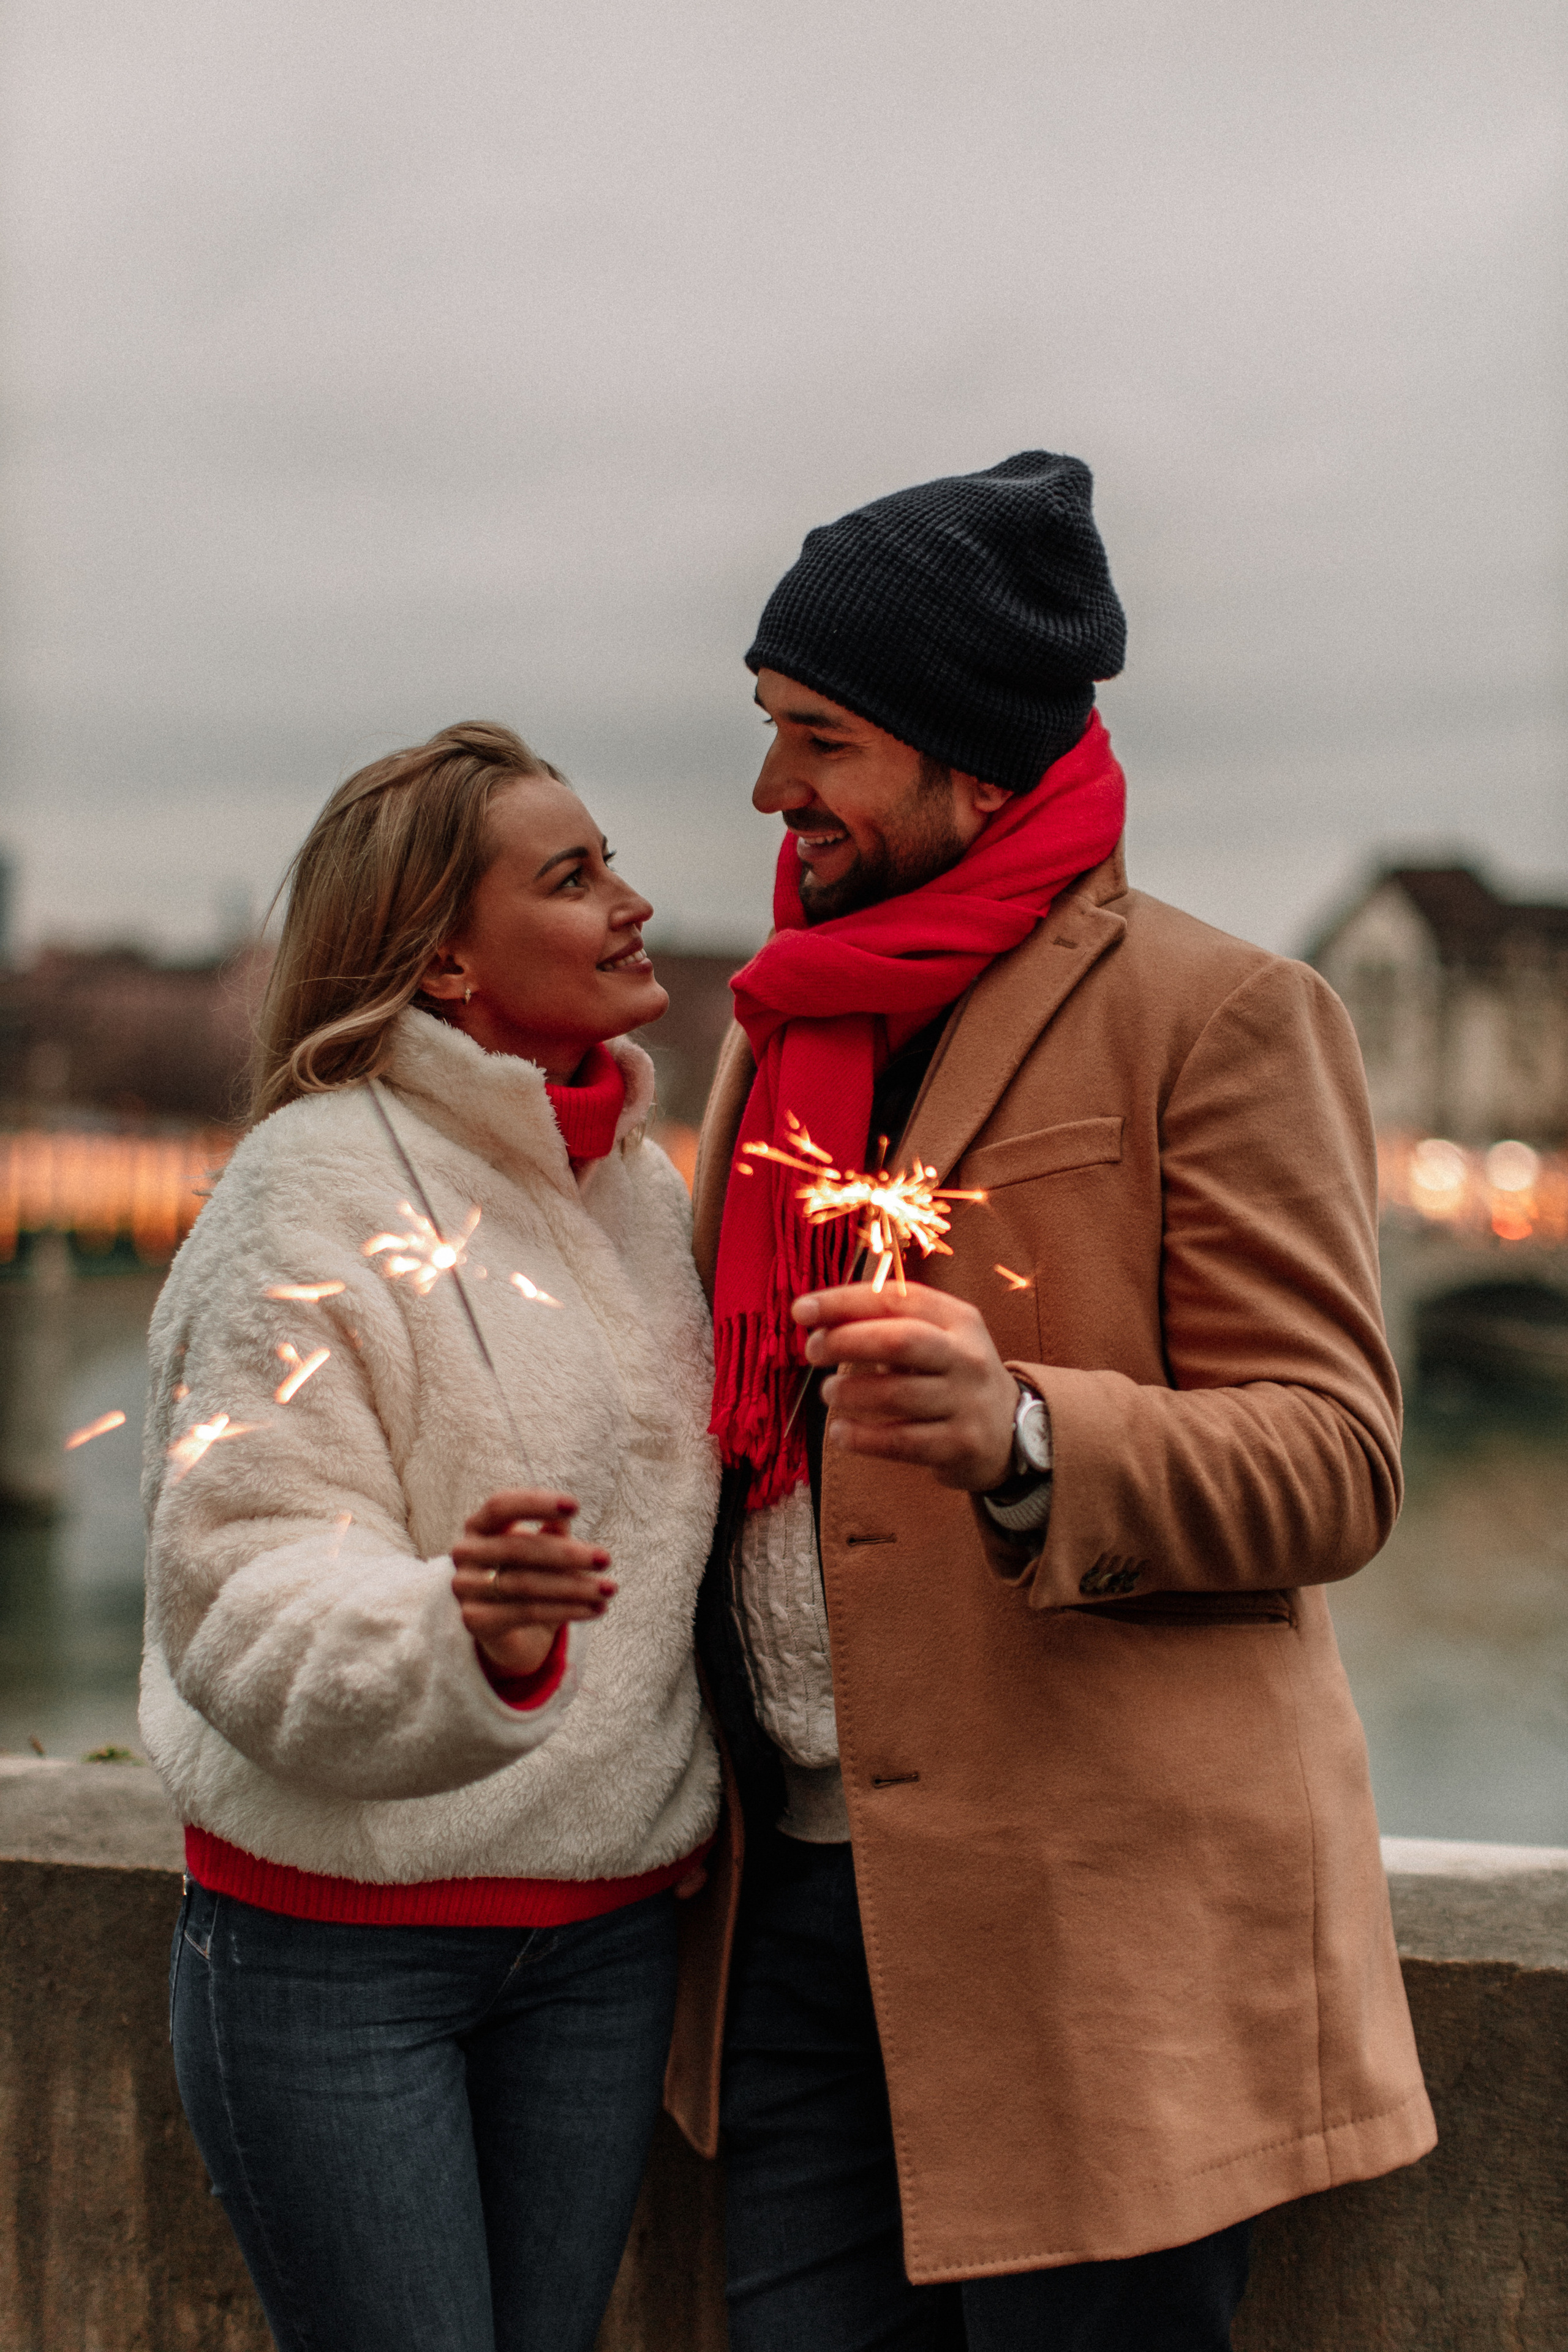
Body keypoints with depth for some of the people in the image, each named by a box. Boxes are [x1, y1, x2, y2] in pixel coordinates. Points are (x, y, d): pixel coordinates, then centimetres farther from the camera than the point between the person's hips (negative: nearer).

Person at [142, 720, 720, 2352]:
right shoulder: (314, 1189, -14)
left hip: (605, 1930, 6)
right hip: (336, 1944, -6)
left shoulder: (643, 1184, 9)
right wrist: (454, 1628, -39)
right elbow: (243, 1598, -21)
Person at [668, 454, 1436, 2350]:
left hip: (1095, 1921, -6)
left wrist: (1021, 1434, -28)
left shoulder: (1218, 1016, -6)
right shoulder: (785, 1022, 17)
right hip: (800, 1896, 6)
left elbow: (1336, 1461, -12)